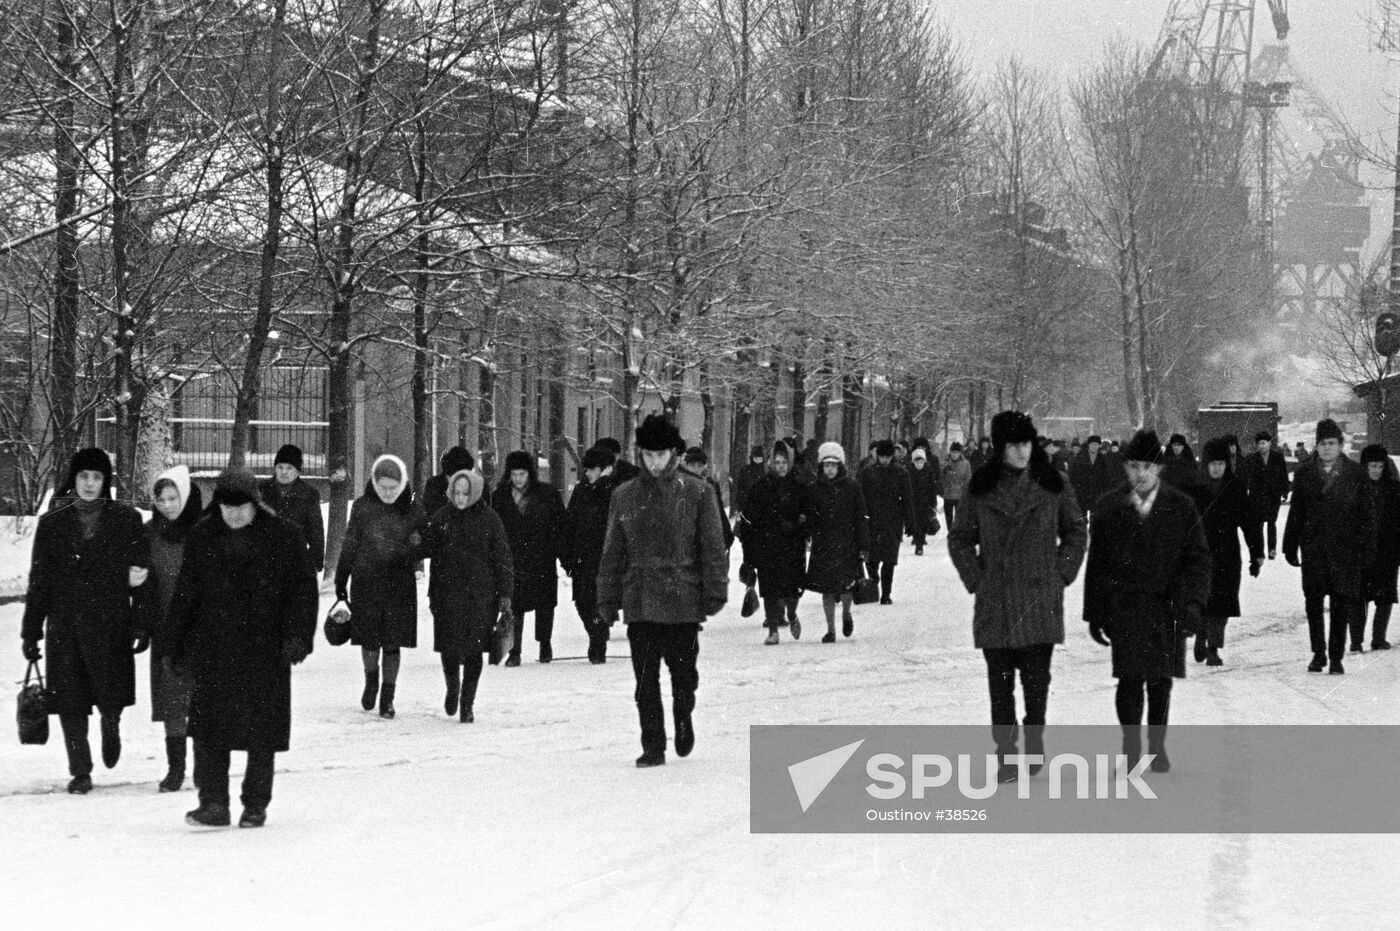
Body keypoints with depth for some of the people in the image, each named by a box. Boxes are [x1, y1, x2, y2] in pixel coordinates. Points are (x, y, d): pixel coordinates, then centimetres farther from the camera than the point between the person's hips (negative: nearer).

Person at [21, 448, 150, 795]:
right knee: (70, 701, 0)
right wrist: (31, 630, 4)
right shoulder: (52, 523, 7)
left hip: (111, 623, -1)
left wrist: (142, 625, -5)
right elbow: (38, 581, 8)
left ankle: (110, 723, 29)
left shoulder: (126, 520, 3)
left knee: (110, 696, -7)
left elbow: (143, 577, 2)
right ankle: (80, 772, 13)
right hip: (65, 625, 1)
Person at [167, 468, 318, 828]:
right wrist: (178, 647, 9)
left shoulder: (283, 536, -1)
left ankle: (256, 805, 15)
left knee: (263, 730, 3)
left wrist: (298, 635, -9)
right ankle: (213, 803, -5)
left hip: (265, 650, -1)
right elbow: (186, 595, 11)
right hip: (213, 648, 2)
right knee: (209, 728, -8)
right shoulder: (203, 537, 6)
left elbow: (303, 589, 1)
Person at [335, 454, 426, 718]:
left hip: (400, 585, 0)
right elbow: (349, 545, 5)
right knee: (369, 638, 6)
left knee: (393, 642, 0)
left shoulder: (412, 511, -2)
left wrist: (412, 553, -14)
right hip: (366, 582, 0)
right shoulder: (362, 507, -1)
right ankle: (371, 681, 34)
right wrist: (340, 582, 6)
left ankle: (388, 696, 12)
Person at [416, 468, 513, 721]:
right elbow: (428, 548, 12)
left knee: (474, 650, -3)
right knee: (449, 647, 2)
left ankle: (467, 703, 8)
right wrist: (416, 544, -12)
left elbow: (502, 558, 1)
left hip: (480, 595, -1)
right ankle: (453, 687, 32)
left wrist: (505, 595, -3)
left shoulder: (489, 519, -1)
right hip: (447, 593, 1)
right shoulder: (441, 517, 4)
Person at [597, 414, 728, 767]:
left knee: (683, 673, 8)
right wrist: (608, 598, 9)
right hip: (639, 603, 2)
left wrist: (715, 592, -6)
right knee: (646, 681, 0)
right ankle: (653, 747, 7)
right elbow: (613, 552, 12)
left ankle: (683, 720, 36)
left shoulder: (696, 493, -1)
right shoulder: (625, 496, 7)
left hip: (684, 603, -2)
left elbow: (713, 547, 0)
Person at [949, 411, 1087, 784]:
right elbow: (960, 539, 13)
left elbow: (1075, 531, 13)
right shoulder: (981, 488, 3)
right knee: (1000, 680, 0)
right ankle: (1006, 753, 5)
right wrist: (975, 578, 4)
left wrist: (1062, 572, 4)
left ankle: (1034, 732, 21)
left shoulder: (1053, 486, 3)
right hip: (995, 602, 0)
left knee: (1037, 676, -2)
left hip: (1041, 600, 0)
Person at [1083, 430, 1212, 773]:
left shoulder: (1181, 507, 2)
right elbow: (1096, 564, 7)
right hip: (1123, 609, -1)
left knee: (1160, 681, 8)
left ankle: (1157, 747, 22)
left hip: (1166, 609, 1)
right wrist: (1095, 613, 5)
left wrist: (1192, 602, -11)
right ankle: (1131, 747, 4)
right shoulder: (1109, 509, 3)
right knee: (1130, 679, -8)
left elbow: (1198, 558, 2)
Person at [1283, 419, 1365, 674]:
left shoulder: (1355, 475, 2)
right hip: (1313, 548, 2)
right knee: (1313, 602, 3)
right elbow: (1295, 512, 10)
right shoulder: (1305, 474, 7)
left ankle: (1336, 657, 6)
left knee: (1341, 604, -1)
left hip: (1344, 548, -2)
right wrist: (1290, 546, 6)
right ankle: (1318, 653, 17)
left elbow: (1365, 515, 3)